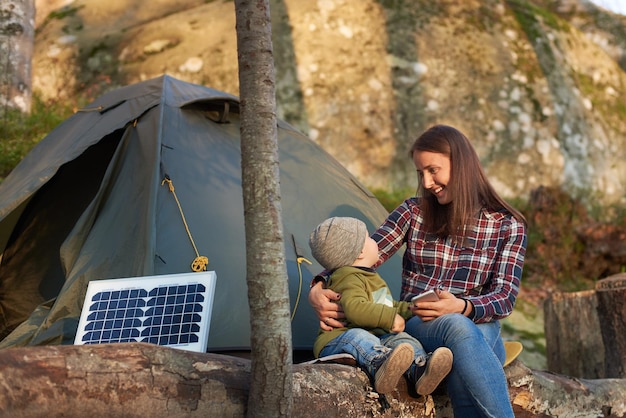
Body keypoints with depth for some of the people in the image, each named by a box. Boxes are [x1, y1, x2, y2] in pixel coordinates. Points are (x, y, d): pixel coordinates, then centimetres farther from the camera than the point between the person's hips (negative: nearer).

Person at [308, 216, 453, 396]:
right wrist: (389, 318, -27)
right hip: (338, 340, -8)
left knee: (402, 339, -14)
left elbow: (390, 306, 37)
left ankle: (420, 370, -44)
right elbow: (355, 309, -29)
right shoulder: (350, 280, -10)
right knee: (357, 336, -38)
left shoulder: (370, 278, 27)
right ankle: (380, 364, -69)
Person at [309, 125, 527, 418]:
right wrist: (319, 288, -17)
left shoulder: (508, 226, 6)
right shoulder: (414, 212, 10)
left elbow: (504, 297, -2)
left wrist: (463, 307, -24)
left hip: (481, 330, 0)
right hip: (416, 327, 0)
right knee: (458, 328, -38)